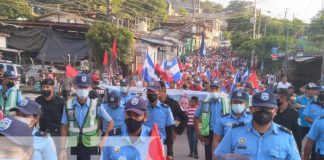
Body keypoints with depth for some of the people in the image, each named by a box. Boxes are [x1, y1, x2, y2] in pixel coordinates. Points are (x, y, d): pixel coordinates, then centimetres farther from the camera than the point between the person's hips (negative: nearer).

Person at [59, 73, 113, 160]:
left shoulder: (96, 105, -10)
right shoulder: (68, 105, -4)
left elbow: (110, 122, 1)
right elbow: (64, 127, 2)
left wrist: (104, 139, -3)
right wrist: (62, 149, -2)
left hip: (91, 147, -1)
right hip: (75, 147, 2)